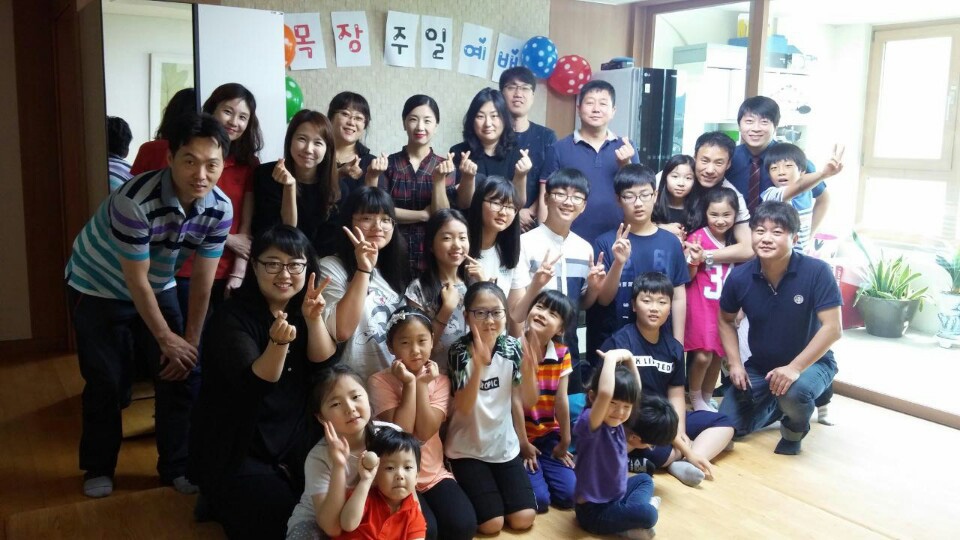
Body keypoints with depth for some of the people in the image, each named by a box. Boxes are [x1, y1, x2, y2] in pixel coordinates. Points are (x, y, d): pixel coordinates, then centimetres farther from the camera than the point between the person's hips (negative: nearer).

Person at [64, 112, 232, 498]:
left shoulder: (221, 209, -21)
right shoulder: (135, 201, -36)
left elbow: (202, 281, -12)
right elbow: (136, 280, -25)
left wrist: (190, 342, -8)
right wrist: (167, 339, -16)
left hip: (159, 288, 4)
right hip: (97, 288, -4)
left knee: (183, 375, 0)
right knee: (107, 383, 0)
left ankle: (176, 466, 17)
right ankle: (98, 468, 22)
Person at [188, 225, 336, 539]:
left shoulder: (303, 309, 1)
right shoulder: (232, 317, -17)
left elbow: (327, 368, -9)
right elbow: (255, 386, -28)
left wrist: (313, 319, -25)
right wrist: (278, 342, -46)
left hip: (294, 447, 6)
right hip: (236, 454, -5)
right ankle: (221, 502, 11)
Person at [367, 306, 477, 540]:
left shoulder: (439, 380, 1)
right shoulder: (380, 381, -9)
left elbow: (425, 433, -13)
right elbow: (401, 433, -19)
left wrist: (422, 384, -16)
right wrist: (410, 383, -19)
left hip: (434, 473, 3)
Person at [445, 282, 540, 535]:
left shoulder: (513, 347, -9)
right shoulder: (460, 351, -18)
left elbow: (528, 402, -9)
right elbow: (464, 407, -25)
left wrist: (528, 366, -28)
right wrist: (478, 365, -41)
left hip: (504, 445, 4)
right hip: (467, 448, -3)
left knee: (523, 519, -2)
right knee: (491, 523, -9)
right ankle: (465, 495, 21)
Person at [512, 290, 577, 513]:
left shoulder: (562, 354, -5)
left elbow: (561, 400, -4)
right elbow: (515, 400, -16)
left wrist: (564, 444, -1)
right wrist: (523, 444, -13)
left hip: (548, 436, 4)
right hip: (518, 437, -4)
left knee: (569, 494, -7)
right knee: (538, 499, -15)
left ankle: (540, 474, 20)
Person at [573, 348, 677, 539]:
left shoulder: (617, 422, -2)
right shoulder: (588, 423, -27)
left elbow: (635, 390, 11)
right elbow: (604, 393, -47)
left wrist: (629, 358, -4)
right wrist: (610, 358, -34)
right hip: (594, 510, -9)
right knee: (647, 514, -28)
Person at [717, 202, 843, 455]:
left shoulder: (817, 272, -23)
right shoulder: (739, 277, -14)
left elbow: (832, 328, -25)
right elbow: (726, 320, 4)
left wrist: (795, 367, -33)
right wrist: (735, 364, -6)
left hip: (810, 361, -4)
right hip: (759, 365, 4)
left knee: (794, 391, -38)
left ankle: (794, 429, 1)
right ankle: (778, 406, 29)